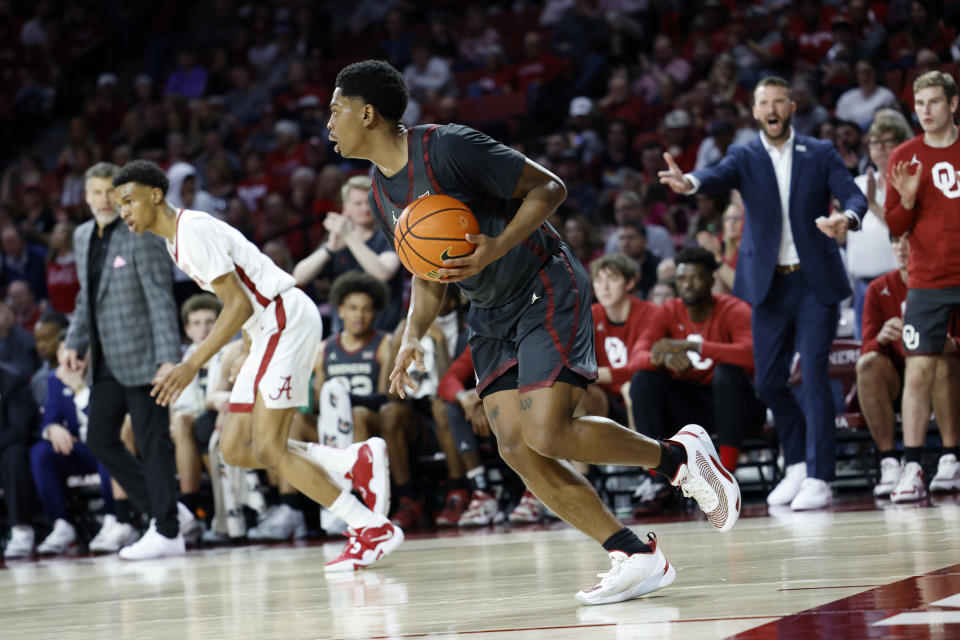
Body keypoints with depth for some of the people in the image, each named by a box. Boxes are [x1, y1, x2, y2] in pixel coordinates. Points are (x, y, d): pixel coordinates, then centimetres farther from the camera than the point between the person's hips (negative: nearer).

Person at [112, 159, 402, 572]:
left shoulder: (194, 229, -15)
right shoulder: (175, 240, 16)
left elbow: (239, 305, -20)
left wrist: (192, 365, -23)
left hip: (287, 318, -10)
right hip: (270, 330, 10)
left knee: (268, 449, -13)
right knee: (235, 449, 5)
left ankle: (374, 530, -9)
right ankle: (356, 463, 7)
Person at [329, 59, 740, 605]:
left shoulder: (449, 147, -19)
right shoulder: (382, 195, 7)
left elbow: (548, 188, -15)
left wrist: (497, 248, -28)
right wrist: (413, 337, -1)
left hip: (547, 293, -8)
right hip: (492, 316, 8)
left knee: (548, 433, -22)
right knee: (517, 449, -7)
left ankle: (680, 454, 1)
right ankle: (637, 557, -4)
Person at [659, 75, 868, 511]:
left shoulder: (820, 155, 4)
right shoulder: (745, 157, 4)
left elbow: (854, 195, -7)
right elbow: (719, 176, -16)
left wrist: (846, 218, -33)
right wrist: (688, 182, -41)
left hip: (815, 282, -2)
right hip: (769, 284, 2)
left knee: (814, 373, -12)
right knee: (768, 382, 5)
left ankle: (817, 478, -11)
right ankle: (797, 464, 26)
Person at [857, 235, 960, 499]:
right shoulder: (879, 290, -1)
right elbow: (867, 349, -6)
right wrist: (882, 338, -30)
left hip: (939, 379, -2)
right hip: (897, 378, 2)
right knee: (867, 363, -28)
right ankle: (889, 465, -33)